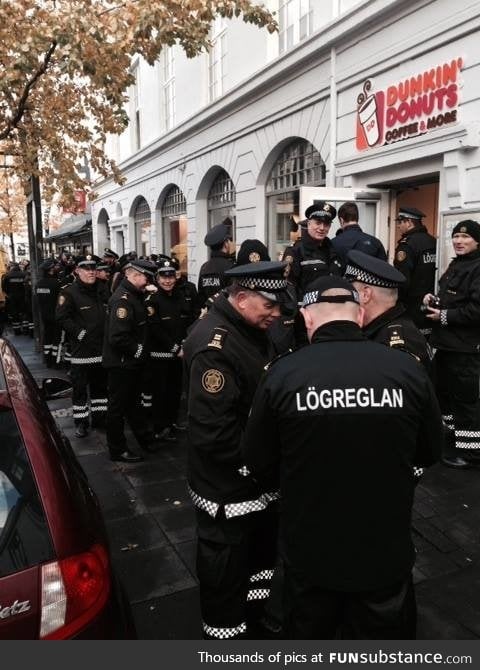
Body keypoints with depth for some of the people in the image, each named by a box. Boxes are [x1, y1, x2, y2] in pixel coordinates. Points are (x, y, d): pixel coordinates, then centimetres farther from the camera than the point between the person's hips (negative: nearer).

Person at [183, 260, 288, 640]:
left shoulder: (253, 330, 3)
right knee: (227, 563, 11)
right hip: (228, 484, -10)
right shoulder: (215, 345, -28)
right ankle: (226, 631, 34)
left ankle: (257, 614, 50)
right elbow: (214, 433, -32)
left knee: (262, 546, 27)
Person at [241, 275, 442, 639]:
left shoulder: (283, 374, -19)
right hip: (387, 553, 1)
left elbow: (258, 464, -5)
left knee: (307, 634, 27)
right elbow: (430, 452, 1)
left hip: (309, 552, 0)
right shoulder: (408, 369, -16)